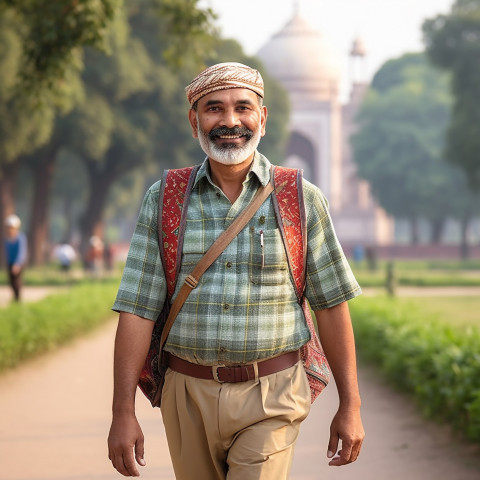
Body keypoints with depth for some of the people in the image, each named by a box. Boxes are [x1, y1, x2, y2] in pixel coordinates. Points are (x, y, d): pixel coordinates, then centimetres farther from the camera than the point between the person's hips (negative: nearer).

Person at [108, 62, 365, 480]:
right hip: (188, 398, 2)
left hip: (269, 401, -2)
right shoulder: (162, 202, 3)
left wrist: (350, 406, 3)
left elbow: (331, 305, 4)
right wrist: (123, 412, -6)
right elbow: (138, 309, 0)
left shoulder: (302, 200, 1)